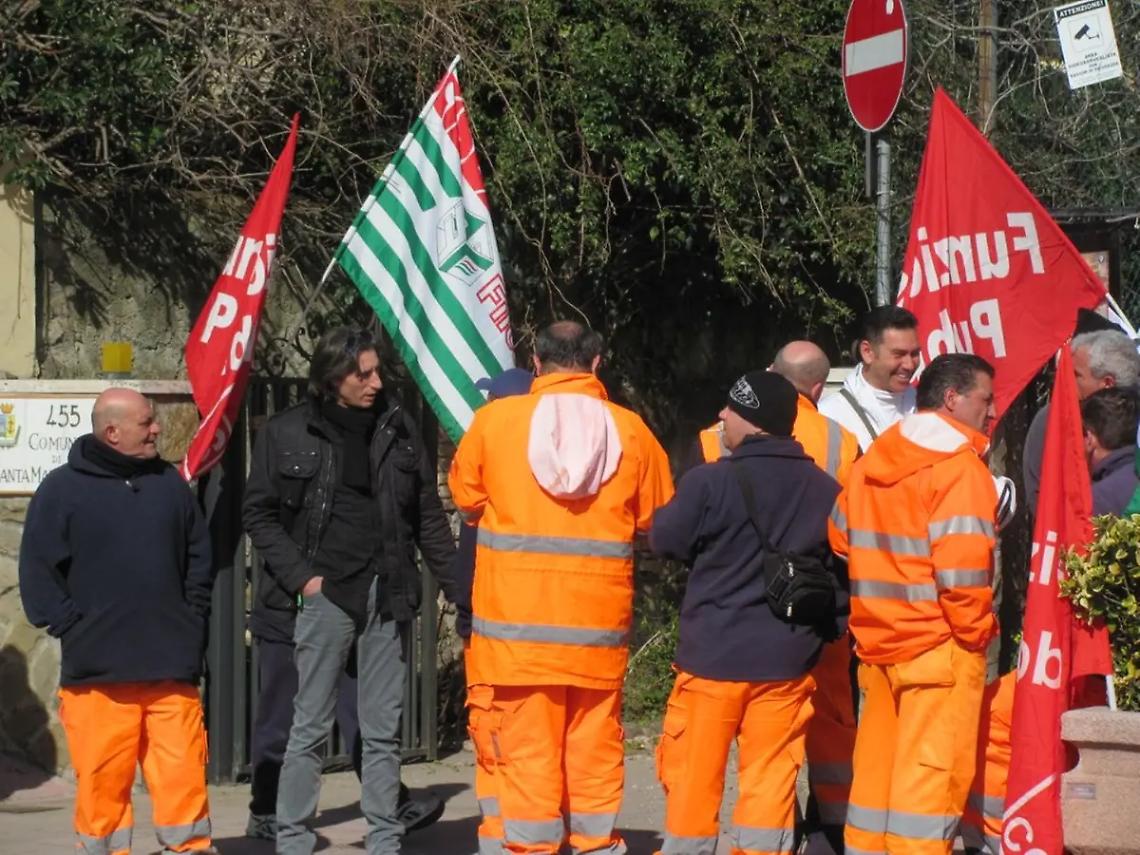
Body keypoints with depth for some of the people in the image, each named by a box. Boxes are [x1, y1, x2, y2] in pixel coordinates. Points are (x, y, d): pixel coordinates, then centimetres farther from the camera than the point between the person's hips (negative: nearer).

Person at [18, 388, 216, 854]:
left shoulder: (169, 483, 12)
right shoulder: (63, 489, 0)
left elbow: (199, 558, 20)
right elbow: (38, 571, 1)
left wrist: (192, 620, 11)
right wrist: (72, 627, -5)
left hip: (172, 666, 3)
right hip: (97, 673, -3)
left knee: (182, 767, -2)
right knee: (102, 776, -1)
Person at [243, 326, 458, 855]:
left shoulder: (397, 428, 8)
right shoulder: (287, 433, 0)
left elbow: (428, 514, 12)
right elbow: (258, 513, 4)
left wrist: (456, 582, 7)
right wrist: (300, 575, -5)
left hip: (388, 593, 3)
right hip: (328, 593, -3)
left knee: (383, 727, 6)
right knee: (311, 725, -1)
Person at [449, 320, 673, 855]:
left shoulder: (495, 420, -4)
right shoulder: (629, 430, 0)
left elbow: (466, 497, 9)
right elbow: (655, 516, 6)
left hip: (518, 617, -1)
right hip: (599, 620, 1)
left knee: (528, 747, 3)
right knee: (595, 747, 10)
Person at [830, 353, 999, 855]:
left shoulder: (872, 461, 12)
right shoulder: (958, 465, -12)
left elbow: (840, 537, 17)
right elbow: (962, 565, -20)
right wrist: (974, 631, -8)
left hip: (879, 640, 7)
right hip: (940, 645, -7)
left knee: (878, 767, 14)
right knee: (932, 774, -5)